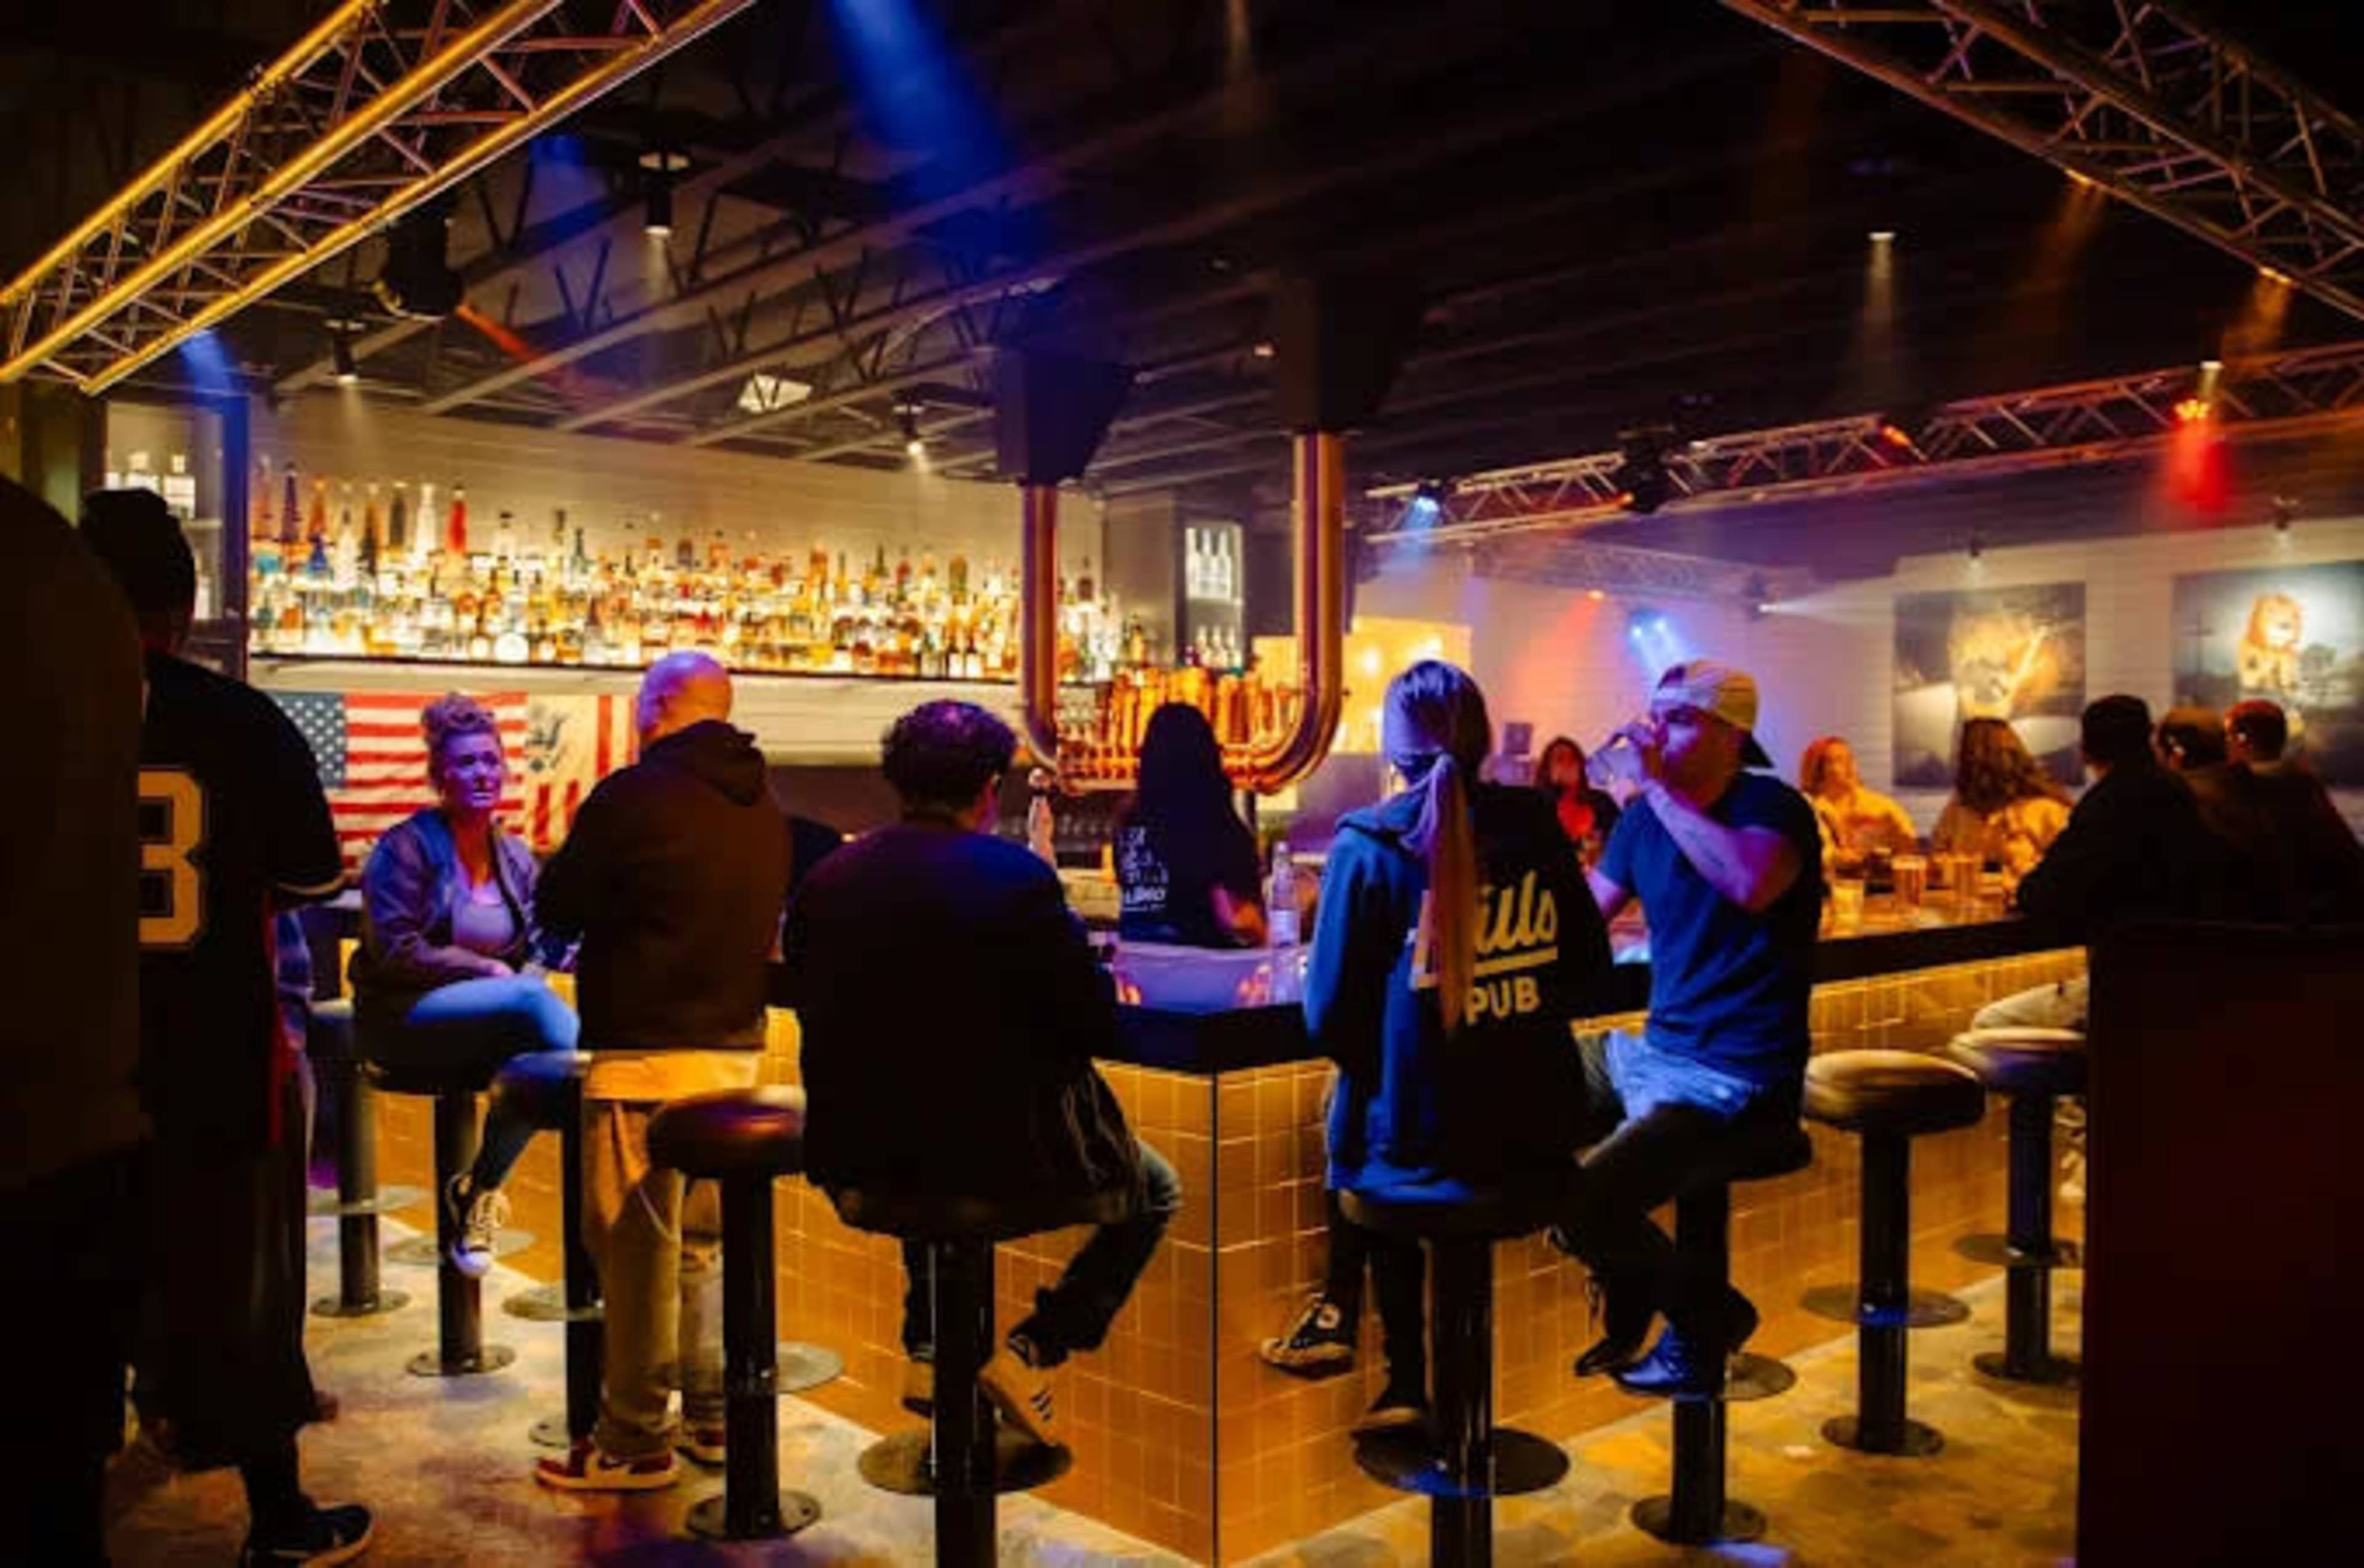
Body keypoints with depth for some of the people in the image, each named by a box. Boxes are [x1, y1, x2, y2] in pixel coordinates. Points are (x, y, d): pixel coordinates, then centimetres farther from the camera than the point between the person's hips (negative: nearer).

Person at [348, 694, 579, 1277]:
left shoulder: (516, 856, 12)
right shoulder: (406, 846, -5)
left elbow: (537, 951, 15)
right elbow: (394, 951, -12)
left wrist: (521, 980, -9)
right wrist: (487, 972, -15)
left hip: (502, 1022, 6)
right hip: (405, 1016, -5)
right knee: (531, 1001, -34)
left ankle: (478, 1192, -12)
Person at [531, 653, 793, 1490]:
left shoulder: (633, 795, -13)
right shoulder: (762, 803, 8)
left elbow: (559, 907, -5)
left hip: (648, 1051, -7)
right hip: (735, 1044, 7)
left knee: (635, 1243, 1)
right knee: (705, 1239, 16)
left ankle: (634, 1441, 8)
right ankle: (714, 1416, 23)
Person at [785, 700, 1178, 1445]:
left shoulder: (824, 881, -3)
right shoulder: (1019, 878, -17)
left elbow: (814, 1010, 9)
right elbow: (1097, 1024, -13)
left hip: (860, 1159, 6)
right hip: (1002, 1155, -5)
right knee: (1155, 1191, 20)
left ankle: (929, 1349, 29)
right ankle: (1029, 1351, 7)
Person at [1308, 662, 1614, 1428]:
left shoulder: (1368, 846, -12)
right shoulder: (1535, 827, -2)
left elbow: (1330, 1016, -10)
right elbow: (1587, 972, 6)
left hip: (1417, 1154, -3)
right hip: (1538, 1141, 3)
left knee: (1371, 1121, 30)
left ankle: (1406, 1383, 35)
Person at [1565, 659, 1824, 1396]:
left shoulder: (1774, 808, -13)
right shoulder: (1645, 819, 9)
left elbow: (1751, 884, -36)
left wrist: (1658, 785, -29)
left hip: (1737, 1082, -8)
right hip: (1654, 1052, 8)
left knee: (1580, 1203, -23)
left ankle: (1708, 1316, 10)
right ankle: (1633, 1301, 24)